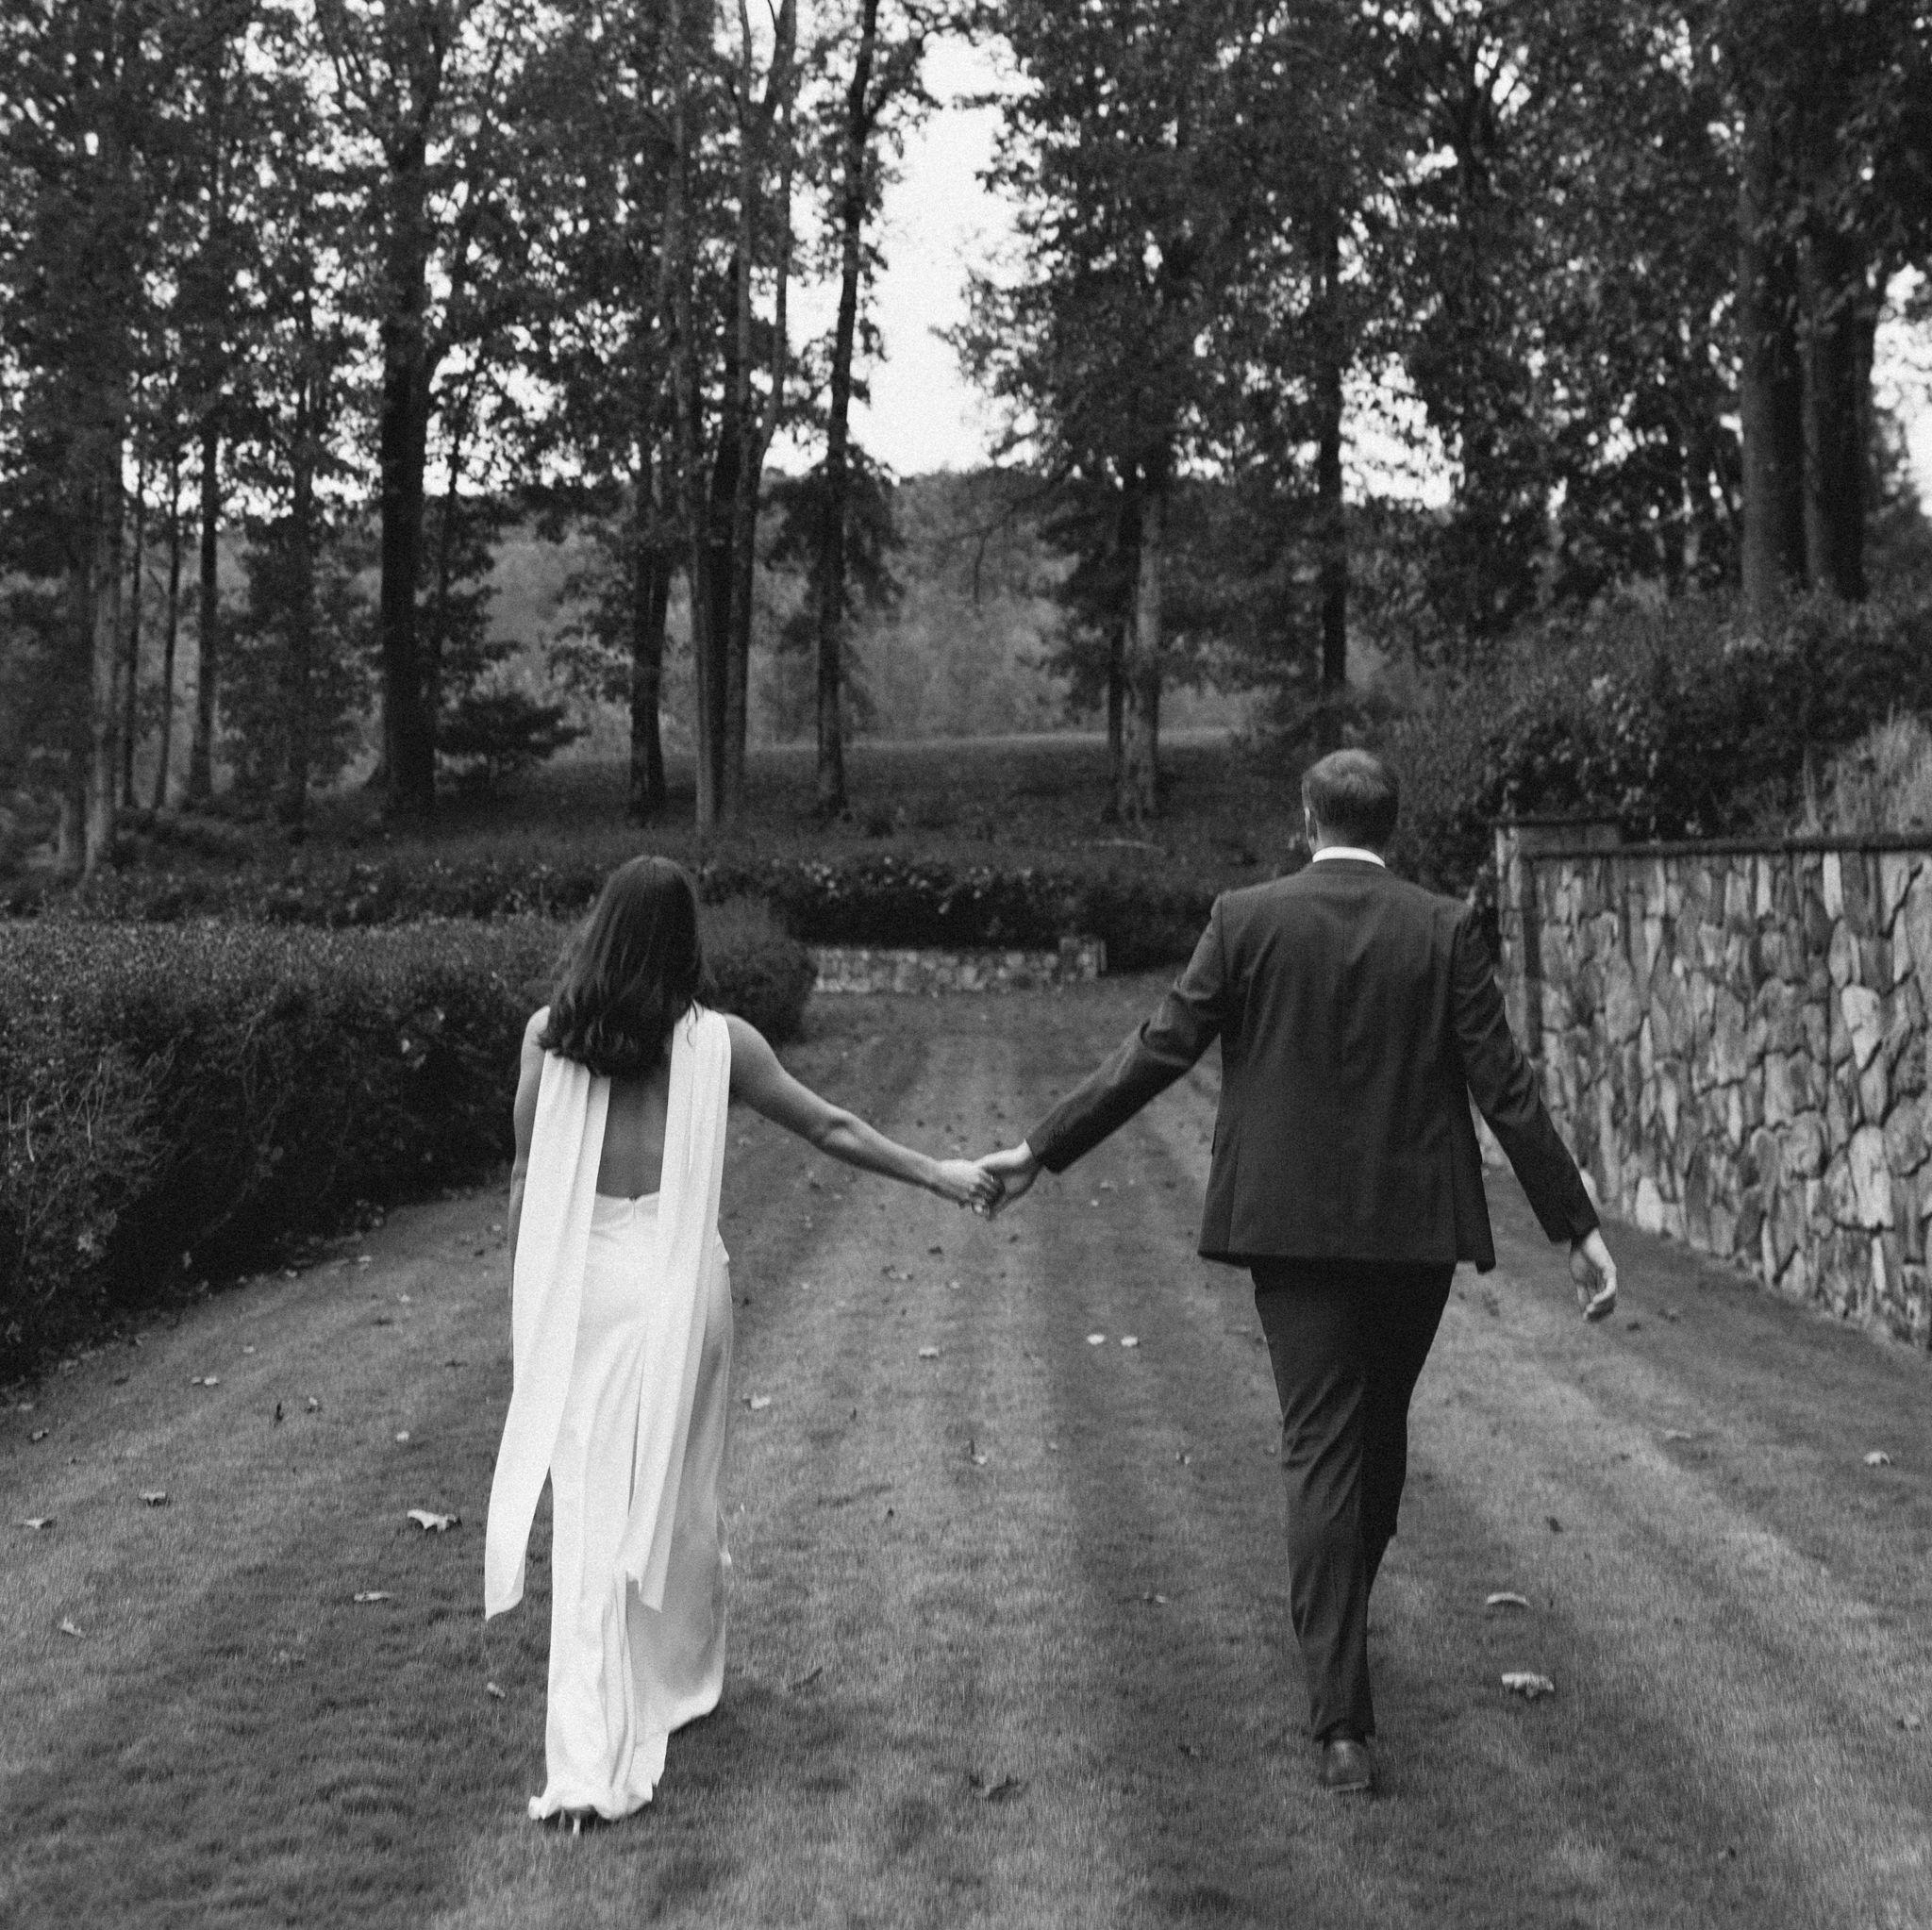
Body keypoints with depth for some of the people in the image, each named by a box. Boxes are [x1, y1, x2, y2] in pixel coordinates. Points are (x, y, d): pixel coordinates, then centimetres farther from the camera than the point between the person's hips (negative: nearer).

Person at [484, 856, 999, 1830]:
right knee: (680, 1490, 20)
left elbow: (524, 1180, 3)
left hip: (583, 1277, 0)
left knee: (590, 1511, 2)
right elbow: (831, 1130, 5)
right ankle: (679, 1680, 39)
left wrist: (523, 1300, 15)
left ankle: (585, 1763, -4)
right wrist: (939, 1174, 16)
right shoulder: (718, 1041, -2)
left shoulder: (548, 1033, -2)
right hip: (681, 1277, 0)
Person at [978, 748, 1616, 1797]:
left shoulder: (1247, 920, -4)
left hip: (1294, 1224, -1)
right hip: (1416, 1225, 1)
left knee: (1321, 1448, 1)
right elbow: (1504, 1086, -5)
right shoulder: (1444, 929, -2)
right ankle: (1337, 1621, 41)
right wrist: (1577, 1225, 1)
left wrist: (1041, 1149, 4)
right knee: (1380, 1431, 21)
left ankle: (1343, 1723, -4)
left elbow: (1156, 1052, -5)